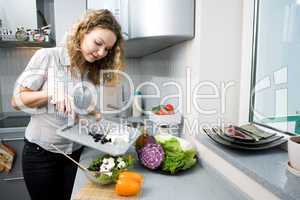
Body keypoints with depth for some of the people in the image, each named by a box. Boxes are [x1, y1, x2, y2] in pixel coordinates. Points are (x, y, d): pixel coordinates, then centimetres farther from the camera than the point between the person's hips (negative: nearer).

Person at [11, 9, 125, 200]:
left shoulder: (96, 71, 0)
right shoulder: (47, 57, -12)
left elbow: (89, 110, 6)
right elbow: (17, 100, -10)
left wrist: (96, 115, -15)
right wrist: (52, 93, -26)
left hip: (77, 153, 4)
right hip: (41, 153, -3)